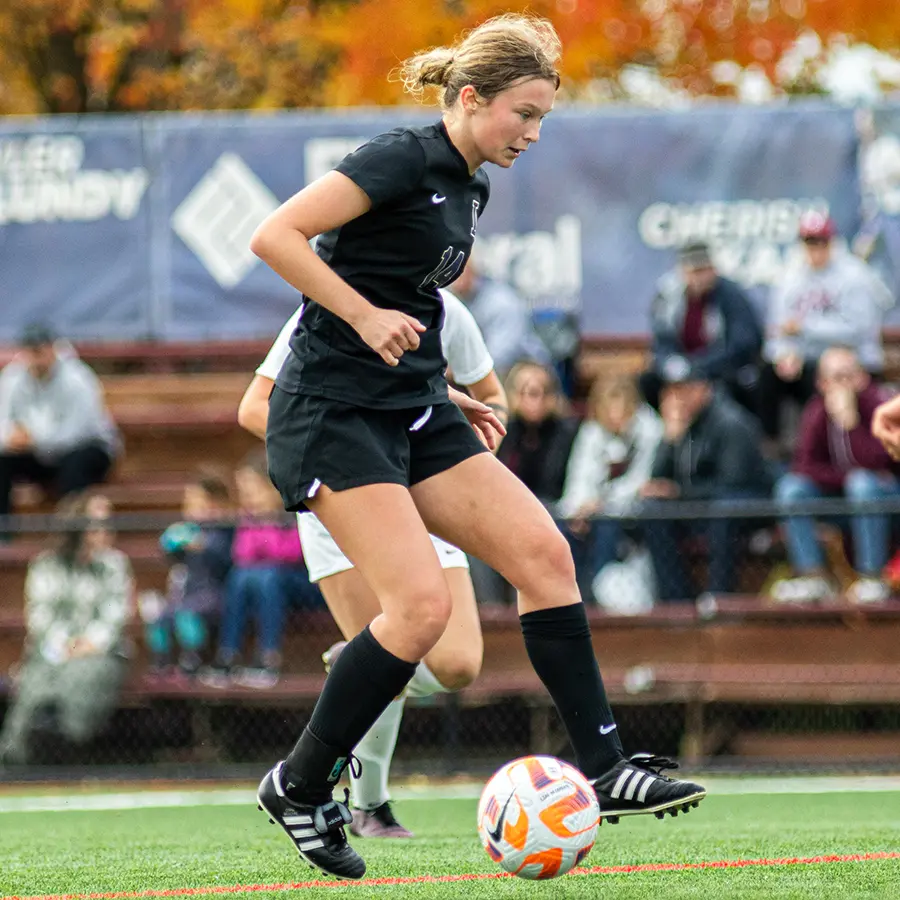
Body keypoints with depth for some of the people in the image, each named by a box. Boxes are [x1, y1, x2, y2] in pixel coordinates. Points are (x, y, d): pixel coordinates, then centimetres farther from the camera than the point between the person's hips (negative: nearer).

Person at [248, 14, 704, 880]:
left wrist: (444, 395, 16)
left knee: (542, 552, -4)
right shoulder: (404, 158, -12)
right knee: (422, 603, -19)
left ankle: (602, 768, -1)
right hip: (332, 414, -9)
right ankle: (299, 786, -2)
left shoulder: (468, 187, 15)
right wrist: (368, 319, -22)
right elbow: (275, 236, -20)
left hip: (413, 415, 9)